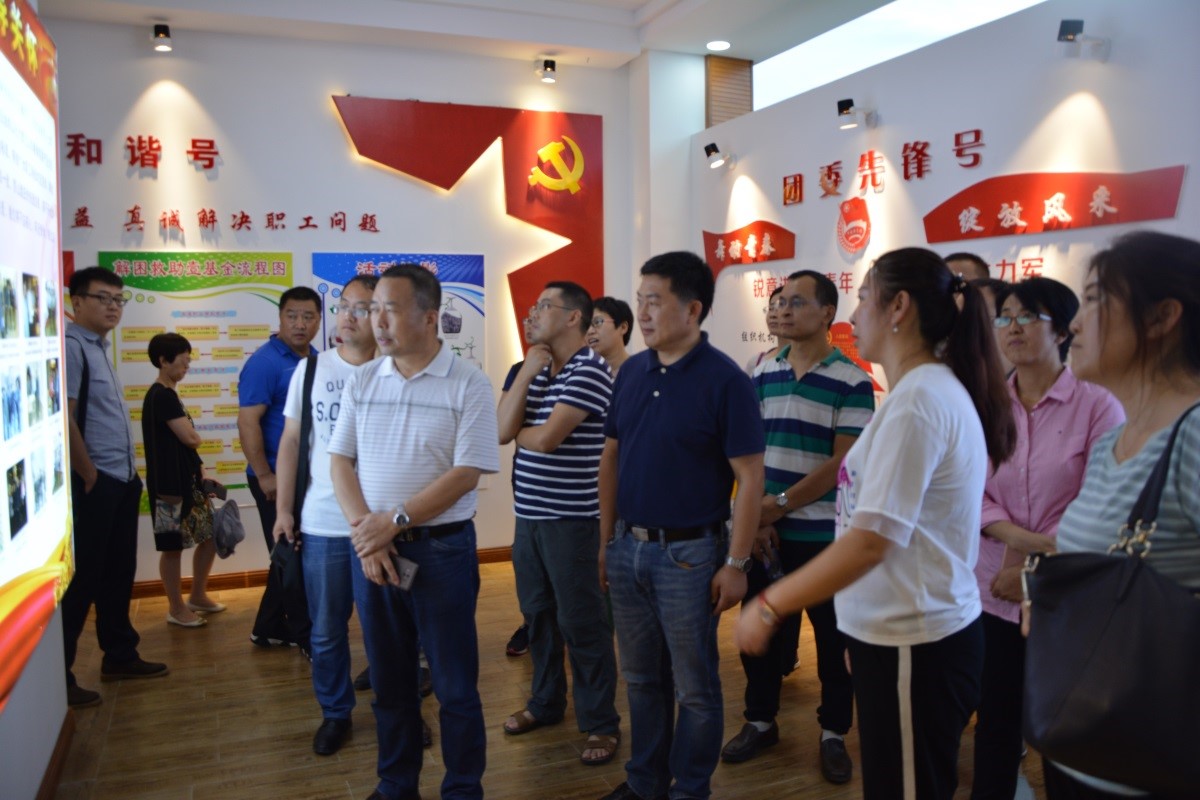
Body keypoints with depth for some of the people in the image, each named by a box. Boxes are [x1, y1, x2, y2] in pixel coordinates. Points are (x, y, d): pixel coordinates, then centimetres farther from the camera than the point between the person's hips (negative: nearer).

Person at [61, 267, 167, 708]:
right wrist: (89, 476, -15)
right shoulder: (71, 346, -14)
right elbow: (64, 418, -20)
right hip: (94, 483, -9)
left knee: (119, 571, 17)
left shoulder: (99, 347, 16)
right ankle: (58, 675, 9)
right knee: (83, 577, -2)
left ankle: (119, 656, 29)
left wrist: (127, 471, 16)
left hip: (122, 480, 9)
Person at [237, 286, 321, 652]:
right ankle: (307, 637, 14)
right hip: (278, 478, -8)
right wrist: (265, 476, -22)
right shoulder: (264, 362, -14)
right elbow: (247, 422, -20)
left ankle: (269, 628, 29)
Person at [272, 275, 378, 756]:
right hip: (322, 523, 2)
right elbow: (291, 441, 6)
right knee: (326, 630, 13)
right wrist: (283, 509, 4)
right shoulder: (310, 369, 3)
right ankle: (335, 713, 32)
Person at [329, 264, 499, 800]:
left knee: (455, 686, 6)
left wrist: (394, 521, -14)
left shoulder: (466, 383, -9)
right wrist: (365, 531, -8)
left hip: (441, 549, -4)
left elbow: (466, 474, -13)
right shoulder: (361, 381, 6)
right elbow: (340, 461, 6)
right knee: (389, 682, 17)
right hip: (370, 549, 4)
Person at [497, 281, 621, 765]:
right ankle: (546, 702, 36)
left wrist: (516, 433, 0)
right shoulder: (530, 369, 11)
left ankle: (600, 722, 15)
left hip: (571, 519, -7)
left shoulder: (590, 372, -13)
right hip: (528, 516, 8)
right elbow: (500, 430, -3)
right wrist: (526, 373, -8)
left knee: (582, 622, 1)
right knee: (538, 614, 18)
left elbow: (545, 438, -21)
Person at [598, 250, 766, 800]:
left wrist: (736, 563, -14)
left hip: (688, 553, -5)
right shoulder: (631, 371, 5)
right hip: (627, 548, 6)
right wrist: (607, 540, 10)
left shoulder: (725, 379, -13)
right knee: (642, 678, 19)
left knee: (694, 687, 10)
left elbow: (750, 477, -13)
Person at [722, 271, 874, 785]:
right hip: (764, 531, 4)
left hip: (823, 535, -4)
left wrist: (780, 504, -13)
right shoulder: (763, 373, 5)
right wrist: (755, 516, -7)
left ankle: (834, 733, 28)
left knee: (832, 638, 10)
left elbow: (842, 463, -13)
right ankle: (760, 720, 32)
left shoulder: (853, 382, -8)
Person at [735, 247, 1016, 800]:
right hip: (904, 632, 9)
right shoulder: (934, 389, 12)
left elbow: (871, 541, -25)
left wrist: (771, 605, -18)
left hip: (911, 645, -9)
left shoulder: (918, 400, -19)